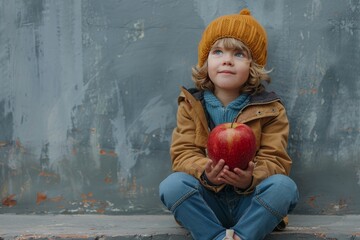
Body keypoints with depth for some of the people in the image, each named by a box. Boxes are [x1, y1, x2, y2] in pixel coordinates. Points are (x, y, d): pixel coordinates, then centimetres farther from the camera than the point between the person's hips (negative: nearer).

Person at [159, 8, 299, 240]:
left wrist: (251, 179, -32)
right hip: (207, 203, 1)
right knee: (172, 185, -29)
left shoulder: (269, 108, -1)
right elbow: (184, 153, -6)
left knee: (284, 186, -30)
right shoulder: (191, 105, 2)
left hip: (251, 202, 0)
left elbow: (274, 160, -7)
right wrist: (205, 173, -30)